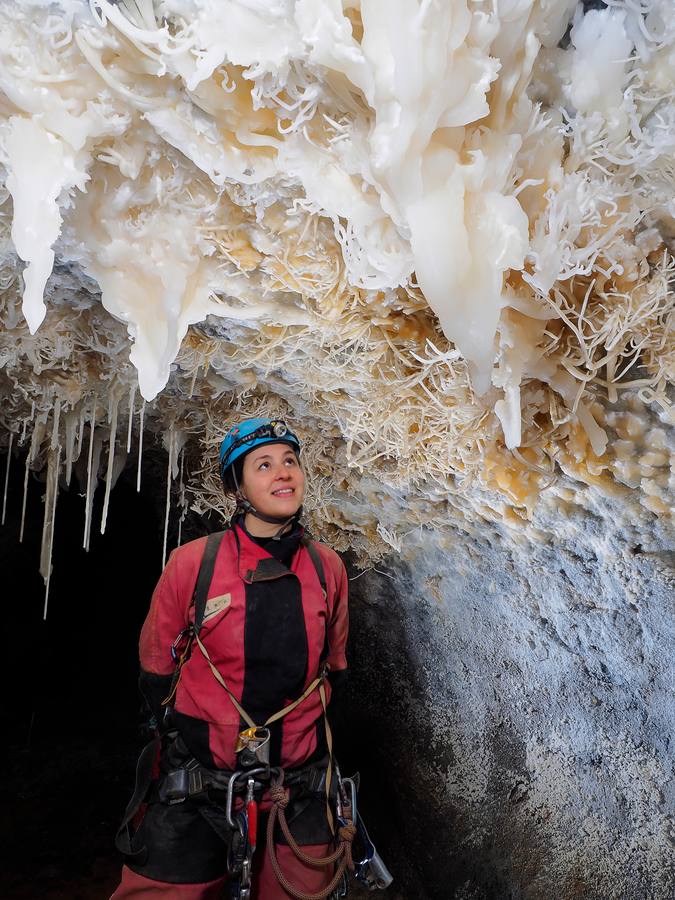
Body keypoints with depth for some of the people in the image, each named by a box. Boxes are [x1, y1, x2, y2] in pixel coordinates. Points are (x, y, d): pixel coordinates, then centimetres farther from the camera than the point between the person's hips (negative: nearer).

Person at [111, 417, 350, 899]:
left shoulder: (328, 566, -5)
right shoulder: (192, 562, -12)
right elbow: (157, 670, 1)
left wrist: (301, 731, 7)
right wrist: (189, 742, -1)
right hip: (195, 794, -2)